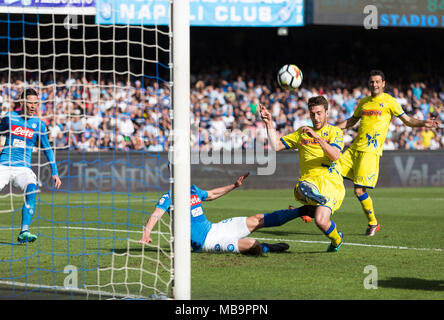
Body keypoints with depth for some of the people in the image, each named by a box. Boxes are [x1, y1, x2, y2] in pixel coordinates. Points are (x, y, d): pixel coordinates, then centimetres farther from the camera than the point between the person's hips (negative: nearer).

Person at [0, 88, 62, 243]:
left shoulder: (39, 124, 5)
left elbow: (47, 149, 13)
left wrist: (55, 173, 7)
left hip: (23, 168, 0)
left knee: (32, 190, -27)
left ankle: (24, 232, -34)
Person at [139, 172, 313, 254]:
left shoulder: (193, 190, 13)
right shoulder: (170, 197, -12)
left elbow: (212, 194, 32)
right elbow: (156, 214, -25)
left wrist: (234, 185, 33)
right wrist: (146, 234, -43)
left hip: (213, 228, 8)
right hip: (204, 240, -8)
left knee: (258, 220, 11)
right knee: (252, 244, -30)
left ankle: (302, 210, 20)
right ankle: (267, 248, 2)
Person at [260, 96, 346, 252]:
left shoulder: (335, 132, 11)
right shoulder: (302, 133, 25)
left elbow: (335, 155, -10)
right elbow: (276, 146, 19)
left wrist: (318, 137, -23)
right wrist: (269, 123, 10)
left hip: (331, 180, -4)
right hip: (309, 179, 4)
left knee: (321, 221, -21)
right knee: (302, 187, -36)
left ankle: (336, 239, 6)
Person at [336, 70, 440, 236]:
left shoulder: (389, 101, 2)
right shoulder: (363, 102, 18)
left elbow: (407, 120, 2)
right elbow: (352, 121, 31)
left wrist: (423, 123, -15)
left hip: (370, 151, -6)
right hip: (354, 148, 7)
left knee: (359, 190, -12)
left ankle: (373, 223, 6)